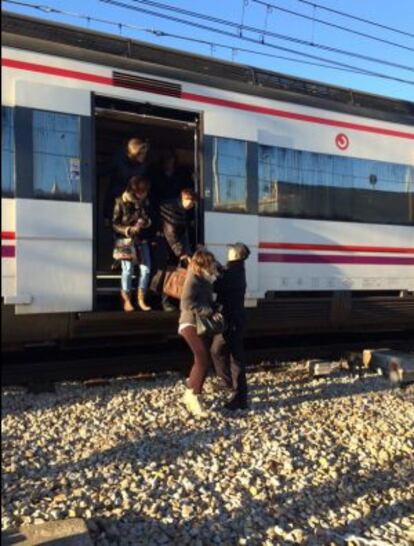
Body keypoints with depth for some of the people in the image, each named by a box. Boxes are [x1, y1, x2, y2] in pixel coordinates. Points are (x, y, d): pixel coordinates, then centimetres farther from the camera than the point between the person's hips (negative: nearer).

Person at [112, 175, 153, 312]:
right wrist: (128, 230, -19)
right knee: (128, 270, -5)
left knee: (146, 269, -2)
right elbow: (115, 224, -4)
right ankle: (126, 300, 8)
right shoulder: (121, 202, -6)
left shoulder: (145, 202, 6)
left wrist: (146, 222, -6)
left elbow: (150, 219, 17)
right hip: (126, 241, -4)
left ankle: (141, 299, 11)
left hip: (142, 240, 4)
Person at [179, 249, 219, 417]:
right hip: (191, 324, -9)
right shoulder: (193, 279, -13)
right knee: (204, 360, -14)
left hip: (201, 324, 9)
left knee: (202, 360, 13)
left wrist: (215, 310, -2)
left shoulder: (206, 280, 14)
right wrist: (210, 311, -23)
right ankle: (193, 395, -4)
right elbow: (187, 302, -23)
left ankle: (190, 392, 25)